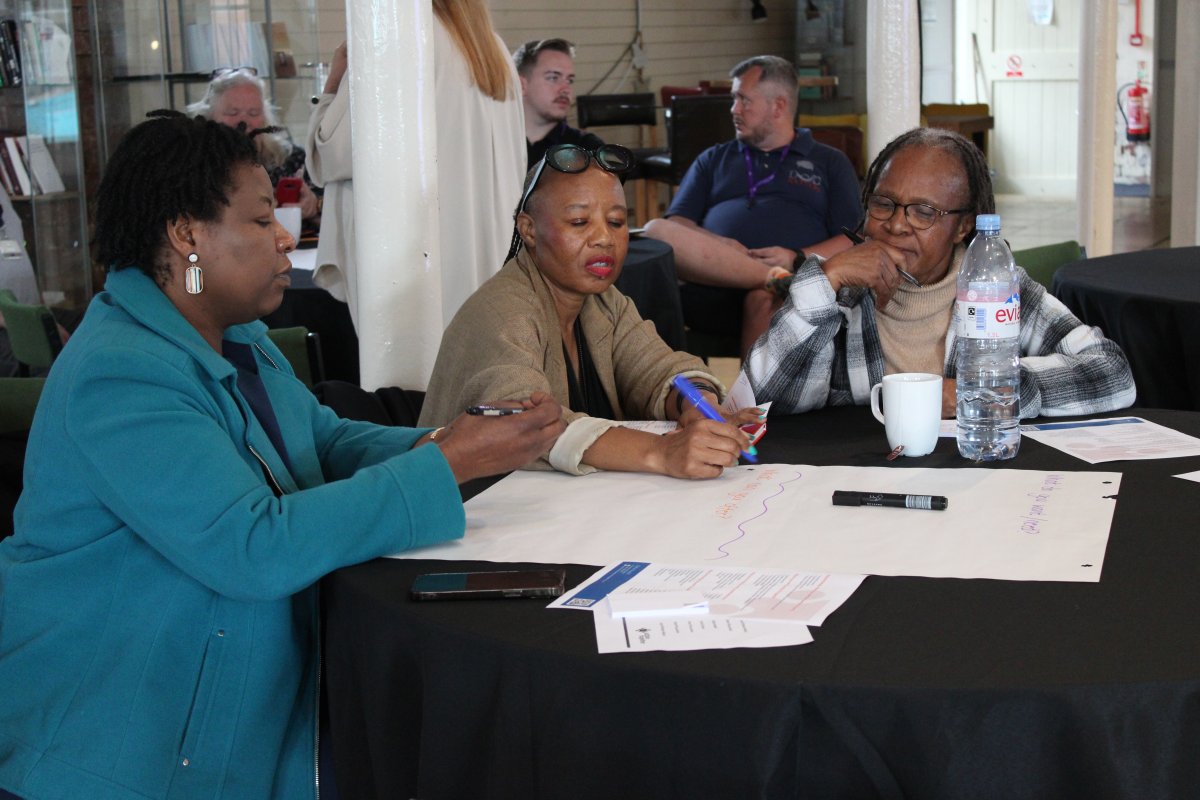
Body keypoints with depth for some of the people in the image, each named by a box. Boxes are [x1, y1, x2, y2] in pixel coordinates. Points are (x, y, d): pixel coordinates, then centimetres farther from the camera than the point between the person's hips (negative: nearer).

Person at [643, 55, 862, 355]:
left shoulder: (830, 162, 25)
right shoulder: (714, 159, 31)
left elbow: (852, 241, 12)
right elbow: (677, 225, 17)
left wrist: (796, 258, -9)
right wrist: (721, 246, -6)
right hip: (711, 287, 3)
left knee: (764, 300, -40)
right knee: (655, 231, -28)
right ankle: (775, 276, -36)